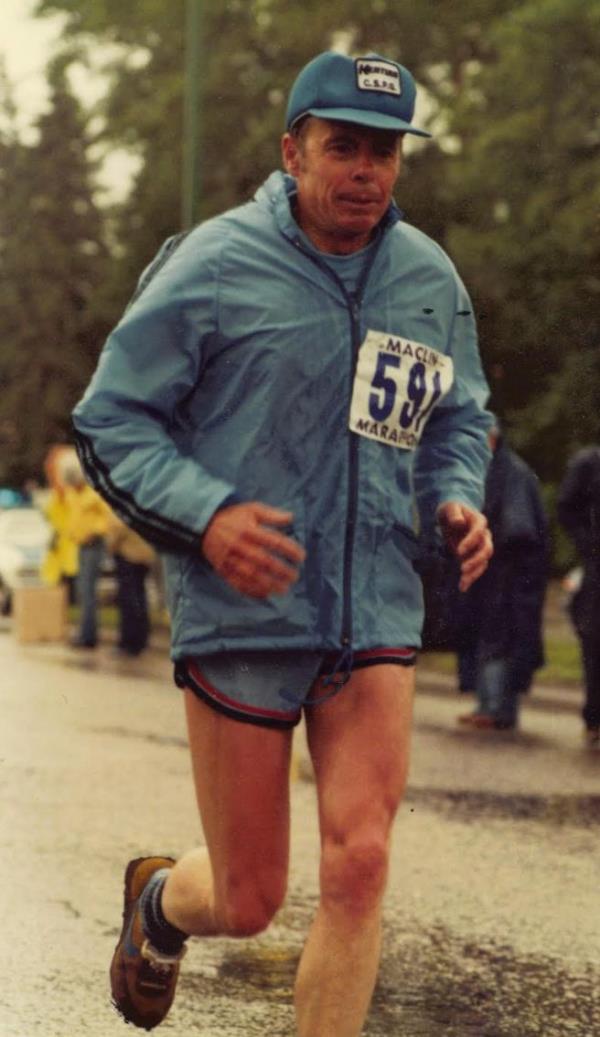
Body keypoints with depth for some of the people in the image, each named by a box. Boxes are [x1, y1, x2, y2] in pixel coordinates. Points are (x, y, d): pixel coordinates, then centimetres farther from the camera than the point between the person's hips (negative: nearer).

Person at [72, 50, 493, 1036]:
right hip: (240, 614, -3)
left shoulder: (430, 279, 7)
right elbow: (110, 419, -5)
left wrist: (458, 499, 1)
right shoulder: (214, 265, -8)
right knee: (249, 901, 5)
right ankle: (159, 899, 42)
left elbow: (458, 416, 23)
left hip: (377, 613, 3)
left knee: (359, 862, -14)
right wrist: (206, 513, -21)